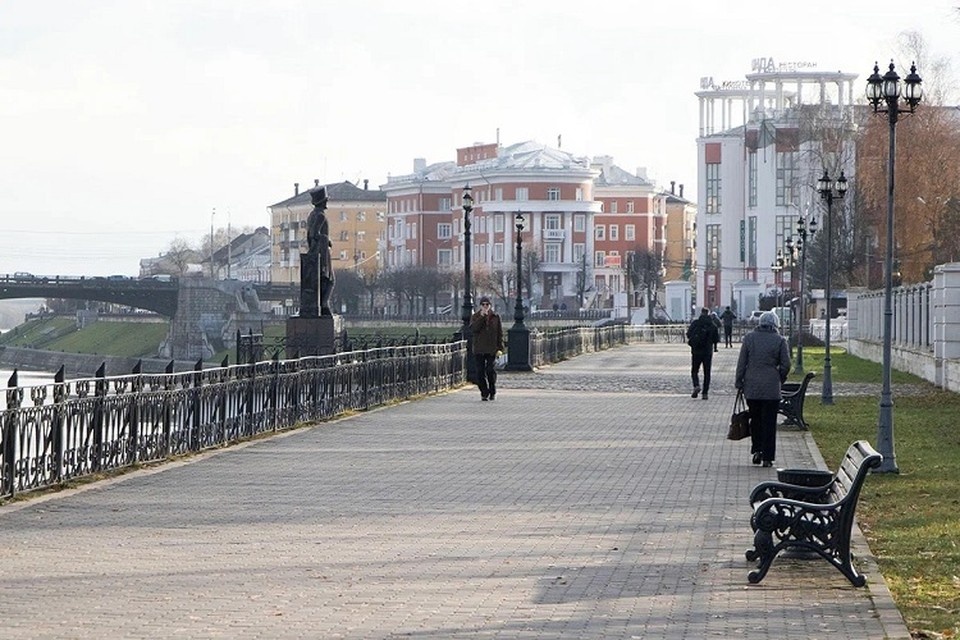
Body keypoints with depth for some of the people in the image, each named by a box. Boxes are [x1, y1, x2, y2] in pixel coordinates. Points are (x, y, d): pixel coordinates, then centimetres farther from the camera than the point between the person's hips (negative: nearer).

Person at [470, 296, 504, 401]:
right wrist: (481, 317, -18)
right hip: (479, 350, 0)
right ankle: (484, 393, 6)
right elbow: (473, 329, -13)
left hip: (491, 349, 0)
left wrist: (500, 348, -1)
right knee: (481, 372, -2)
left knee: (491, 371, -2)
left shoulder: (496, 317, 5)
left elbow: (500, 333, 6)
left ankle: (493, 392, 12)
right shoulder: (475, 317, 5)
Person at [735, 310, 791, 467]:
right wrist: (779, 379, 14)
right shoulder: (780, 341, -3)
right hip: (771, 388, -2)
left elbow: (741, 363, 2)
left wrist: (739, 382, 8)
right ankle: (767, 457, 2)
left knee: (755, 419, 16)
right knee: (769, 422, 3)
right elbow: (786, 365, -3)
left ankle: (757, 450, 7)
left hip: (751, 387, 2)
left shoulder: (749, 338, 2)